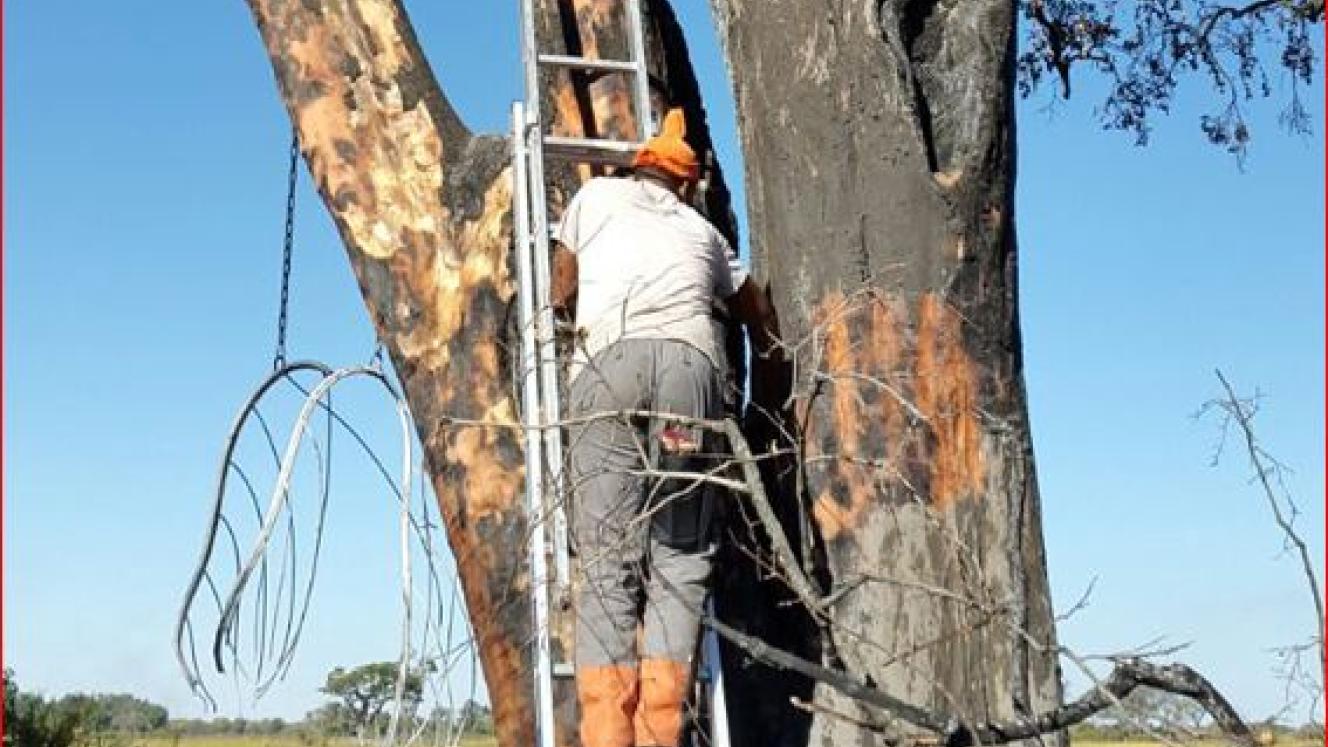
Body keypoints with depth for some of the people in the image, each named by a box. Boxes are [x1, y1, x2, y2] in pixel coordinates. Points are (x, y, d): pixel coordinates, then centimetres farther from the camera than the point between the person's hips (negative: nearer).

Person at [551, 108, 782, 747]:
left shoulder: (597, 194, 28)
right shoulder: (702, 231, 33)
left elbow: (561, 296, 33)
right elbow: (757, 312, 45)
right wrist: (771, 354, 64)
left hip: (610, 361, -1)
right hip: (693, 361, 2)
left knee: (608, 562, -3)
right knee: (678, 557, 5)